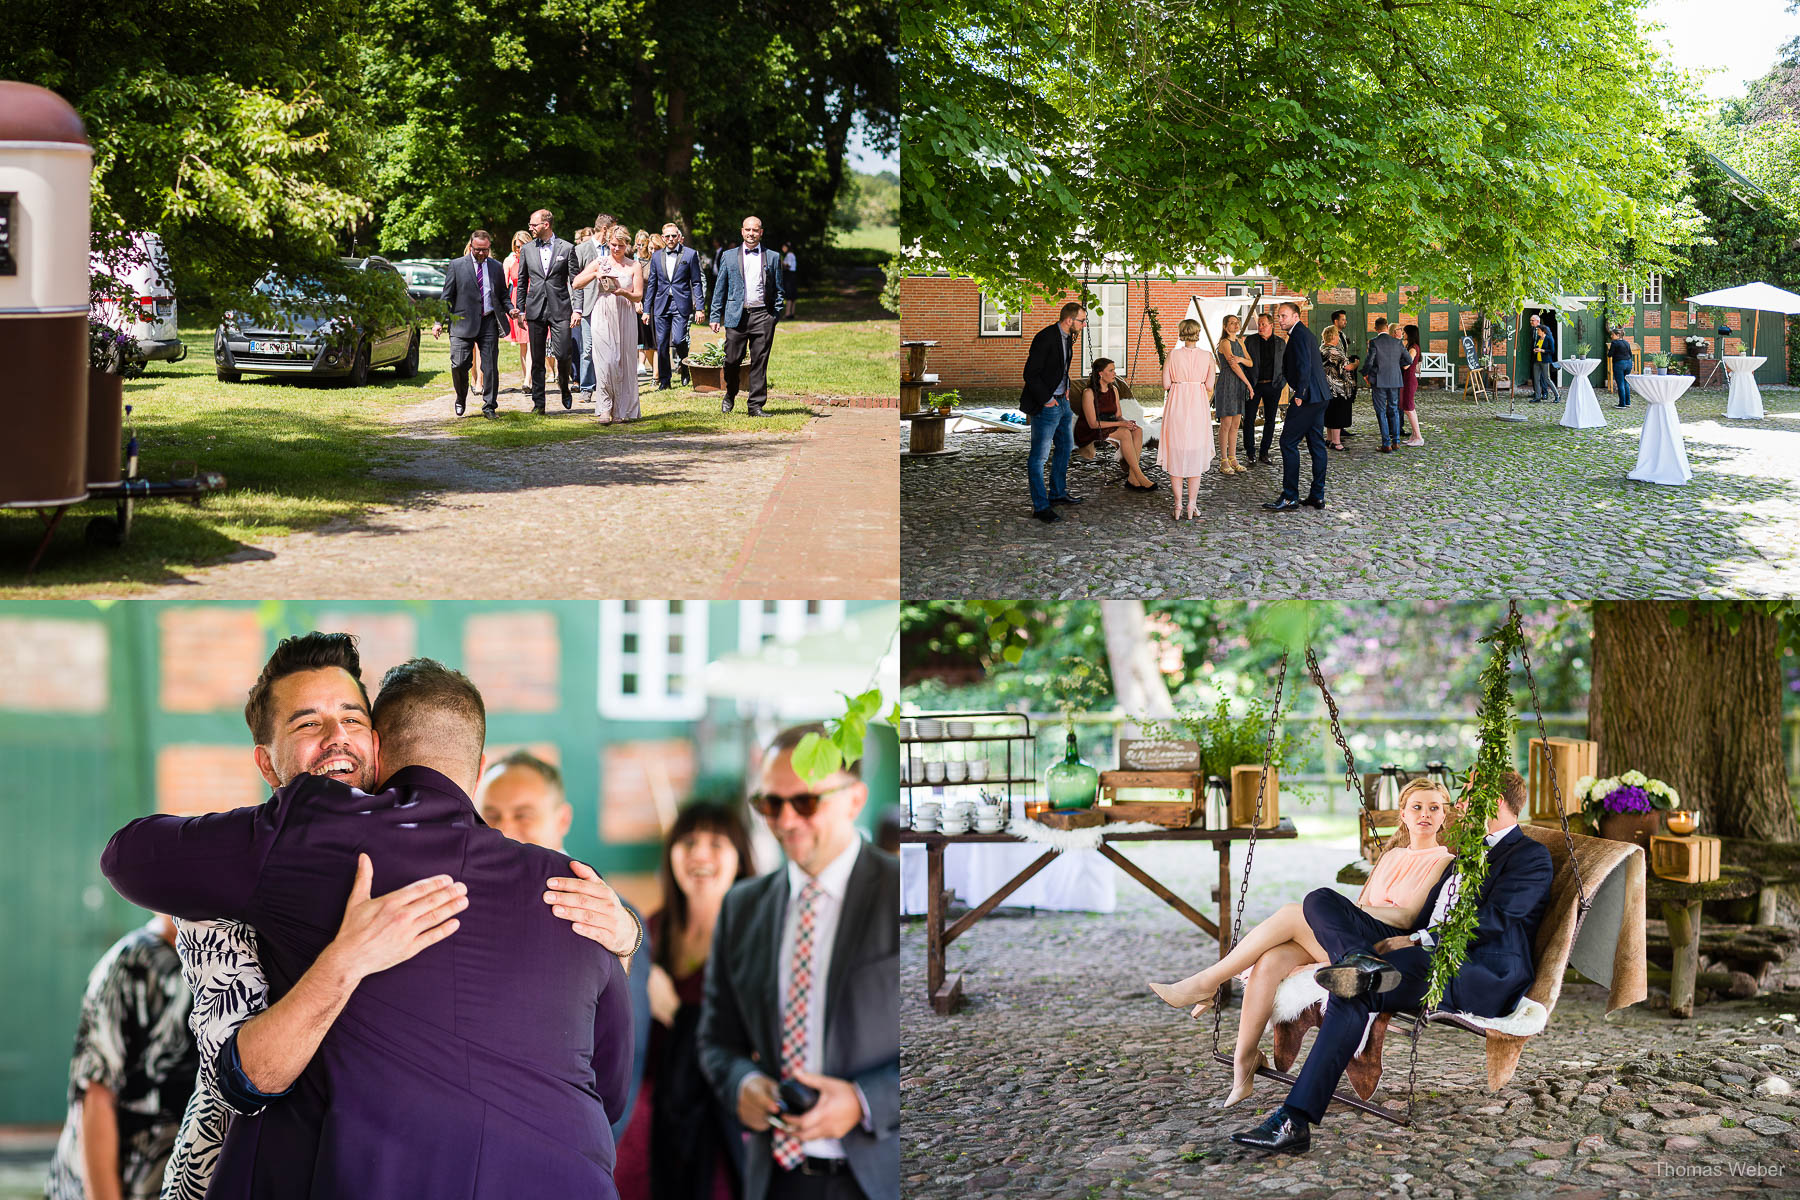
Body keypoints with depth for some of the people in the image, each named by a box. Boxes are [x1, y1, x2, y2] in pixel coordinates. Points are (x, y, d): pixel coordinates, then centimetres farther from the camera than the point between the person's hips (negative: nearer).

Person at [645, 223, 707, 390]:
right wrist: (646, 309, 10)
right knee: (662, 344, 2)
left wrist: (699, 308, -5)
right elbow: (651, 284, 14)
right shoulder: (656, 257, 11)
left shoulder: (690, 255, 2)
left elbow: (697, 283, 1)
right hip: (661, 306, 3)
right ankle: (664, 380, 12)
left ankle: (684, 365, 13)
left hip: (681, 305, -3)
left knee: (678, 340, -16)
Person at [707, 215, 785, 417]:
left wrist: (775, 316, 2)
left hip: (762, 316, 0)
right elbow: (720, 288, 11)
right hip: (736, 316, 0)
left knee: (759, 363, -1)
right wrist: (715, 316, 5)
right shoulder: (729, 256, 11)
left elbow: (778, 290, 11)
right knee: (732, 360, 0)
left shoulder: (773, 257, 10)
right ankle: (730, 395, 25)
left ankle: (755, 405, 4)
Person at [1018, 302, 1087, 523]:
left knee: (1065, 447, 22)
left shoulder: (1067, 338, 8)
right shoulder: (1046, 338, -21)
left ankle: (1058, 493, 38)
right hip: (1047, 405, -10)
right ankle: (1040, 506, -1)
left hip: (1062, 402, 10)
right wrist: (1045, 400, -18)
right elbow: (1030, 374, -22)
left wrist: (1065, 387, 12)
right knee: (1039, 456, -4)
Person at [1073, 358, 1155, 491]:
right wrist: (1119, 424, -24)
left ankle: (1132, 478, -28)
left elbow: (1118, 416, 11)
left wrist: (1126, 422, -13)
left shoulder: (1113, 390, 8)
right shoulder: (1089, 393, -15)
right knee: (1125, 433, -30)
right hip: (1090, 434, -7)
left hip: (1109, 429, 7)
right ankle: (1139, 476, -29)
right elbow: (1093, 423, -19)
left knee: (1137, 431, -19)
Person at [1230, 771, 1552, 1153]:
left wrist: (1417, 940, -17)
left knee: (1357, 990, -35)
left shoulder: (1532, 858, 4)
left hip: (1478, 977, -9)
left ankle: (1294, 1120, -41)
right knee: (1320, 901, -7)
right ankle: (1363, 963, -38)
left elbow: (1491, 922, -11)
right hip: (1425, 953, 9)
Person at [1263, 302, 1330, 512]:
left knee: (1288, 442, -8)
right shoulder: (1306, 334, 19)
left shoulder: (1299, 335, -13)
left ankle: (1290, 498, -9)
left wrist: (1299, 396, -19)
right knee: (1316, 443, 12)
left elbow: (1304, 366, -23)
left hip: (1308, 396, -11)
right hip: (1319, 396, 11)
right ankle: (1317, 496, 15)